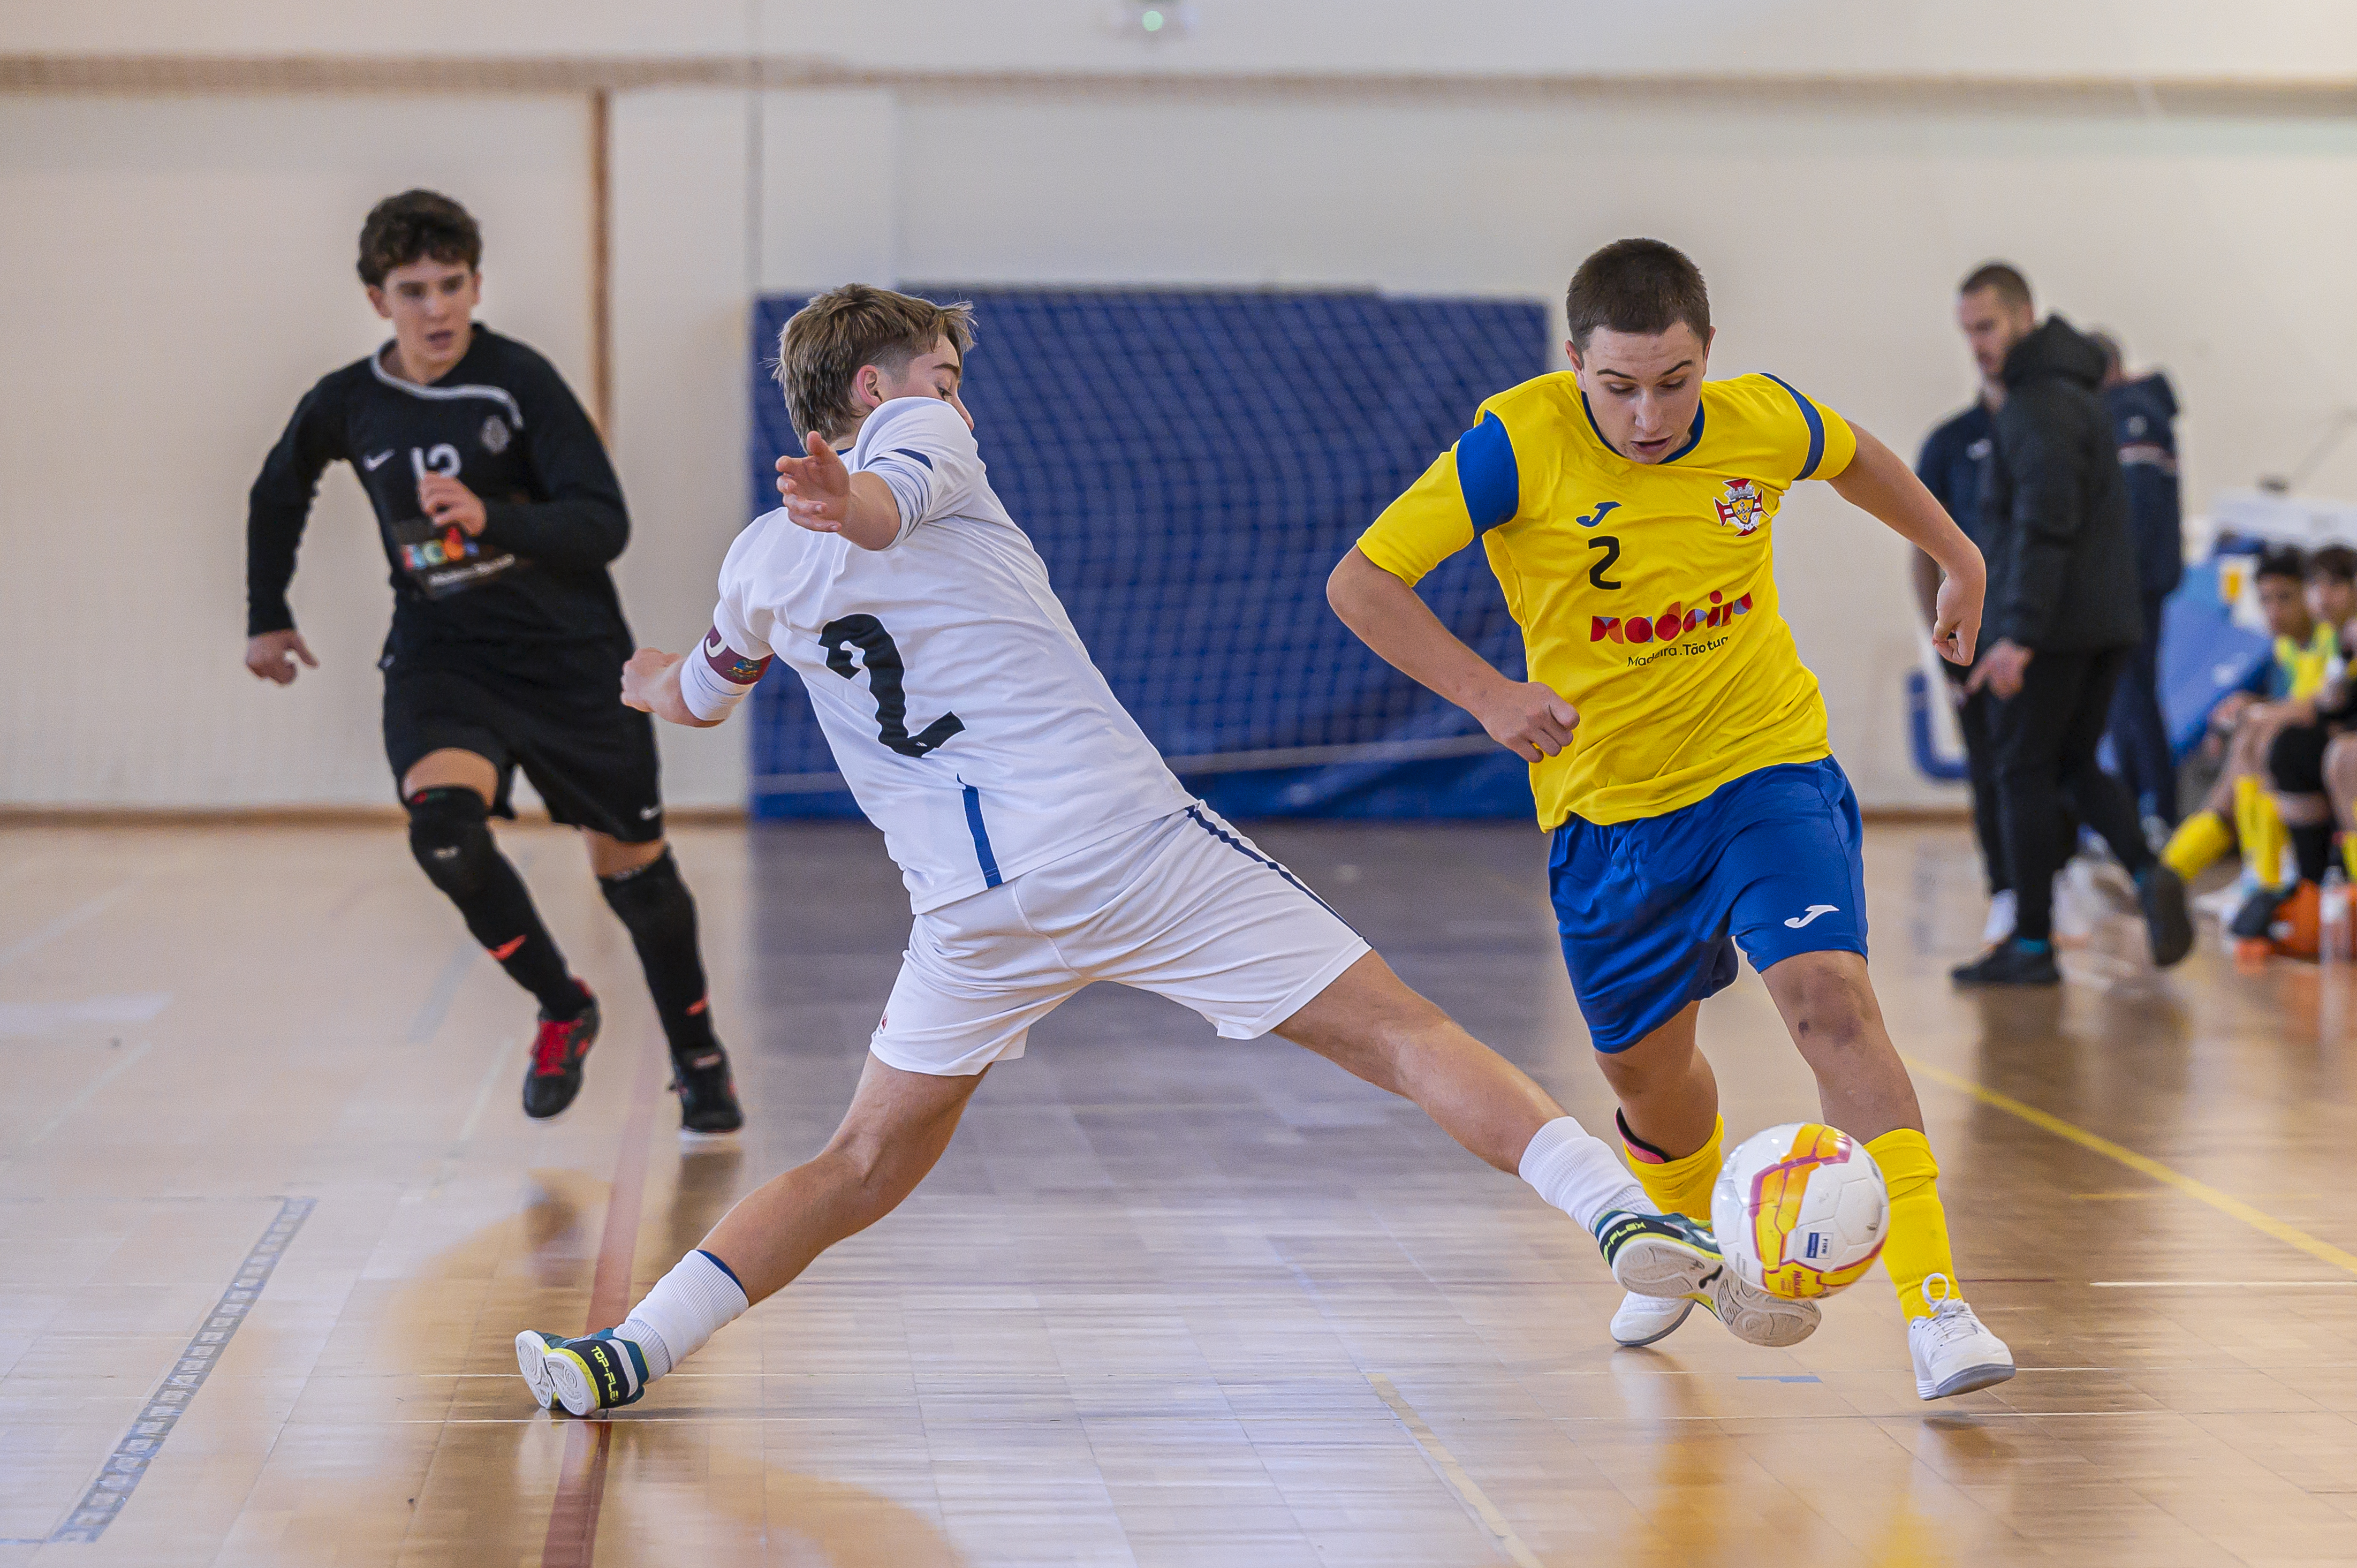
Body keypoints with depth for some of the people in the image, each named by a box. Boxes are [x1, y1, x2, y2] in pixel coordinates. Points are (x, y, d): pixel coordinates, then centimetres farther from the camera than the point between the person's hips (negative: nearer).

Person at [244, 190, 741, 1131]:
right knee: (443, 828, -26)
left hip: (569, 657, -2)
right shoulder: (346, 406, -2)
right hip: (439, 658, 2)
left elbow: (605, 525, -21)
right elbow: (278, 495, 20)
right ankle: (563, 1011, -1)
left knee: (631, 870, 7)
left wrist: (490, 518, -36)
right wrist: (267, 617, 19)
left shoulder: (521, 382, -14)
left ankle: (697, 1058, 33)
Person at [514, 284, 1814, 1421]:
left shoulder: (757, 566, 20)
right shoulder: (918, 434, 9)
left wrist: (666, 677, 61)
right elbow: (885, 498, -15)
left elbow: (694, 700, 39)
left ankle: (623, 1355, 10)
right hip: (1128, 840, -4)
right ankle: (1626, 1218, -18)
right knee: (1402, 1037, -3)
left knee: (864, 1167, 19)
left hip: (975, 905, 4)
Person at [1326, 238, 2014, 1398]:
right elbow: (1361, 583, -16)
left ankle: (1934, 1304, -23)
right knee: (1645, 1062, 15)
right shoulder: (1517, 444, -20)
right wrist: (1488, 695, -26)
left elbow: (1858, 460, 13)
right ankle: (1686, 1240, 49)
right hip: (1608, 801, 1)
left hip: (1768, 766, -1)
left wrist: (1957, 558, 26)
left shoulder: (1764, 423, -12)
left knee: (1830, 1000, -22)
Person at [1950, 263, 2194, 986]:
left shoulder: (2038, 406, -14)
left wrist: (2019, 634, -27)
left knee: (2026, 772, -2)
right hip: (2108, 620, 9)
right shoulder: (2076, 395, 18)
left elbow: (2046, 526, -23)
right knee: (2074, 766, 16)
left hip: (2053, 627, -9)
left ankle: (2032, 945, 1)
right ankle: (2149, 874, -6)